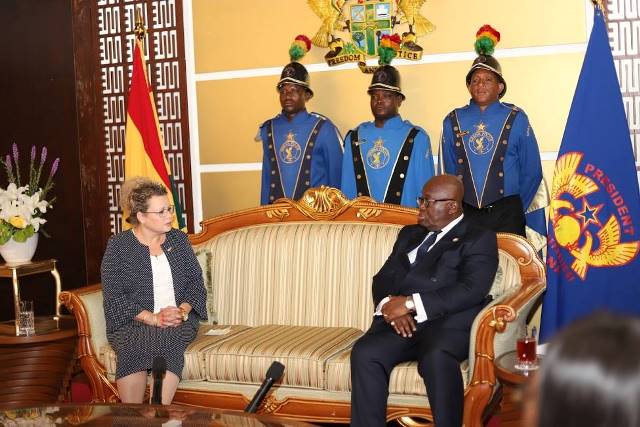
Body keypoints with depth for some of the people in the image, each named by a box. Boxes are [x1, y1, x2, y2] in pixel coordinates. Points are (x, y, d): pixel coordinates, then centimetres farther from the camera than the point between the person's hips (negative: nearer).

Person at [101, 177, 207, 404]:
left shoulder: (179, 239, 13)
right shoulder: (117, 245, 2)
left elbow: (196, 282, 10)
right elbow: (114, 296, -6)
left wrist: (182, 310, -11)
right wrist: (153, 318, -16)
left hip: (179, 319, 2)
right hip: (132, 322, -1)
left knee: (166, 340, -33)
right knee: (134, 345, -35)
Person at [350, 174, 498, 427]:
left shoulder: (479, 239, 7)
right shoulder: (409, 234, 27)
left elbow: (471, 290, -9)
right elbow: (383, 279, 17)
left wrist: (411, 303, -15)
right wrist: (391, 306, -7)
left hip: (448, 323, -5)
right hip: (401, 322, 5)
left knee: (436, 358, -37)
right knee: (364, 353, -25)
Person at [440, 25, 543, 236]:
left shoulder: (516, 119, 1)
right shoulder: (452, 121, 7)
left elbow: (532, 172, 4)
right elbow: (448, 172, 11)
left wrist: (515, 211, 4)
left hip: (506, 215, -1)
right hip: (464, 214, 2)